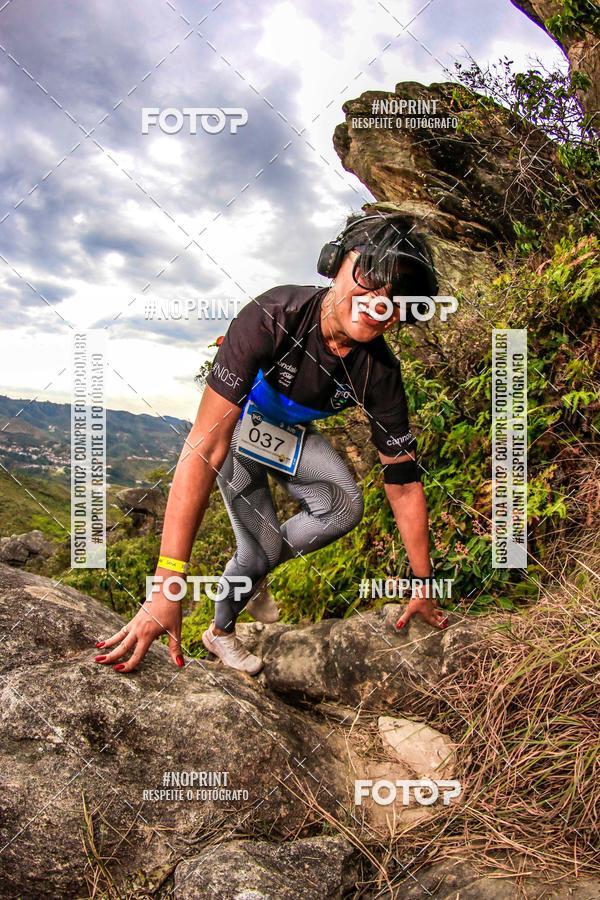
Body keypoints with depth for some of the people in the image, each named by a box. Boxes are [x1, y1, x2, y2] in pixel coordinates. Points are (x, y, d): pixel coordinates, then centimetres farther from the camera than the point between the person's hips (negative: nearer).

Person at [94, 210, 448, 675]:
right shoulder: (272, 316, -40)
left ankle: (254, 572, 11)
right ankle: (221, 632, 22)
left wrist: (422, 584, -10)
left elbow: (404, 482, -17)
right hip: (235, 423, -4)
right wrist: (167, 585, -48)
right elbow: (207, 445, -45)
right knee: (263, 546, -11)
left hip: (290, 433, 4)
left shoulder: (380, 373, -27)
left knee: (344, 508, -18)